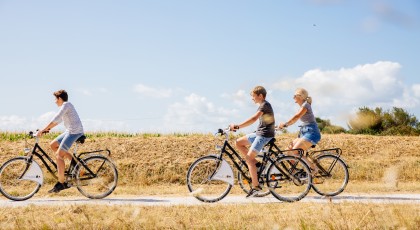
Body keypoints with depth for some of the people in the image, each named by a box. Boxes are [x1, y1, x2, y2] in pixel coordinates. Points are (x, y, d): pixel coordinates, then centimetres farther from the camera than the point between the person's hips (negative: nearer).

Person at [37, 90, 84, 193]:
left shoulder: (66, 105, -11)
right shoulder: (65, 106, 20)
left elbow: (55, 119, -18)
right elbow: (57, 120, 27)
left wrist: (43, 130, -17)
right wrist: (47, 129, 19)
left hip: (75, 131, -10)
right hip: (70, 131, 10)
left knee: (59, 155, -12)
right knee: (53, 145, 12)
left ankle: (61, 183, -12)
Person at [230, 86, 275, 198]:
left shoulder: (265, 105, -15)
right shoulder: (263, 105, 16)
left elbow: (253, 119, -28)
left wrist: (237, 126, -31)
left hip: (264, 135, -10)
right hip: (259, 133, 10)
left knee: (249, 157, -14)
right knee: (238, 142, 9)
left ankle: (255, 186, -14)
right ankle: (254, 163, 8)